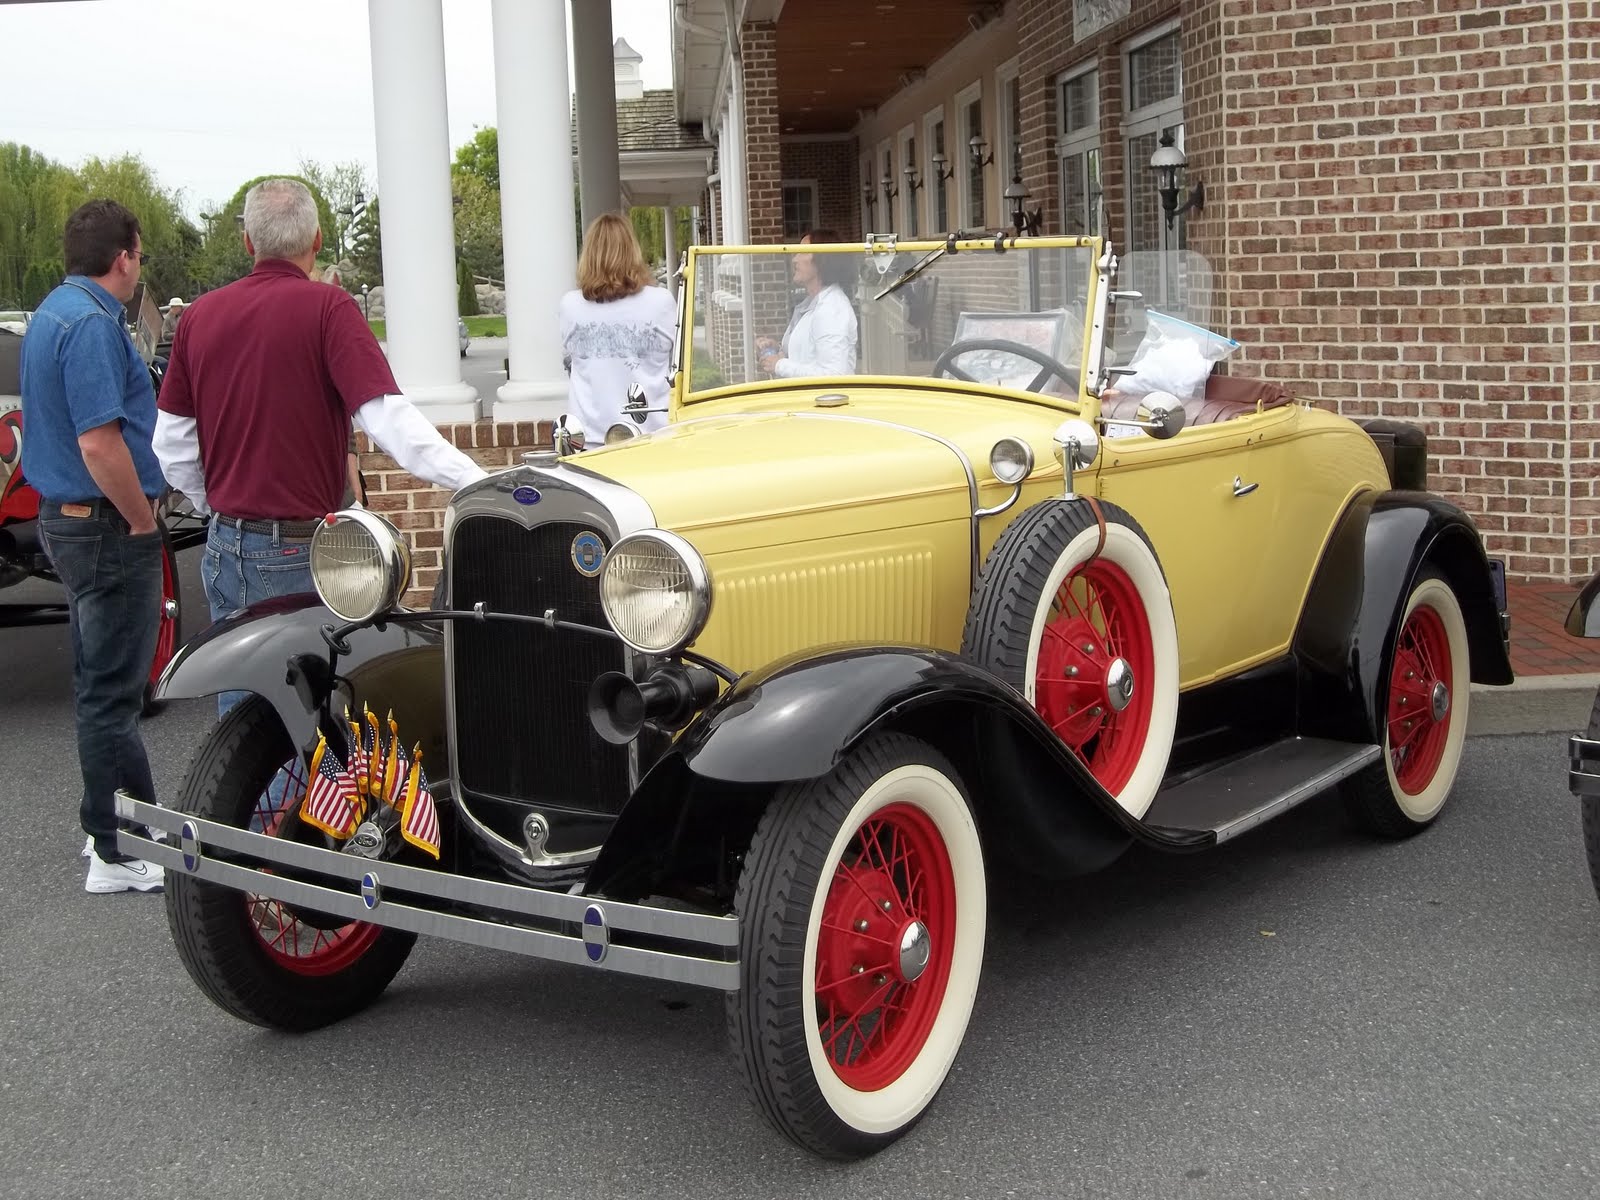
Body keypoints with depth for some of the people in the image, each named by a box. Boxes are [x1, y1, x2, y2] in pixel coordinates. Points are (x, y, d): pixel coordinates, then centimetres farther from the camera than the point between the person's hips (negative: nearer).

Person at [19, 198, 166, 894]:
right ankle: (118, 854, 4)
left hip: (65, 517, 10)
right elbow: (100, 444, -27)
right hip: (108, 527, -10)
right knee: (110, 691, -4)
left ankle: (134, 816, 30)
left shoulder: (54, 312, 13)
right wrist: (143, 522, -16)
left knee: (104, 684, 18)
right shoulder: (91, 322, -19)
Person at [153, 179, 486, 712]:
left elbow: (172, 443, 8)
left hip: (226, 548, 5)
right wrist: (475, 481, -25)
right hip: (303, 550, -5)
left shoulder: (199, 315, 4)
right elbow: (387, 417, -22)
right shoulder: (328, 308, -11)